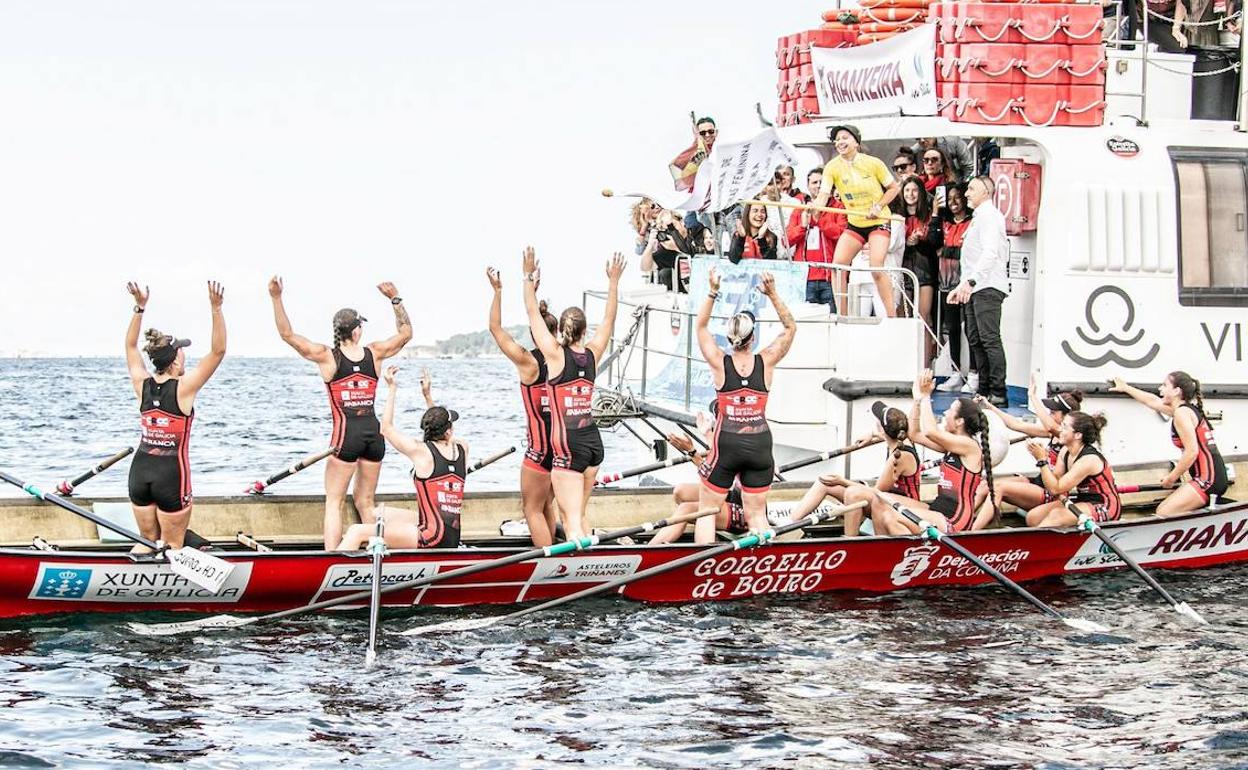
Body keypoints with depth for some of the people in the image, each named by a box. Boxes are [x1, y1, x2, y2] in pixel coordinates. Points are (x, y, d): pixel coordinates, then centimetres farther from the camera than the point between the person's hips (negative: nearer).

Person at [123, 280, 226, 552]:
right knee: (172, 547, 3)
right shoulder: (183, 388, -12)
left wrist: (140, 307, 15)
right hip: (171, 474, -5)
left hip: (140, 471, 5)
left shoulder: (143, 385, 1)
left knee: (147, 541, 17)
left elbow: (131, 347, 17)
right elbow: (217, 351, -13)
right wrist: (216, 308, -17)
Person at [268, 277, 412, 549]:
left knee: (334, 501, 0)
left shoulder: (327, 356, -5)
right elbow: (405, 333, 20)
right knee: (365, 501, 16)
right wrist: (396, 300, 22)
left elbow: (288, 335, -6)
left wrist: (276, 298, -8)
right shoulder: (374, 353, 4)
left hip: (347, 433, -4)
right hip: (374, 431, 4)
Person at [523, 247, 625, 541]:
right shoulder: (592, 354, 4)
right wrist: (613, 282, 23)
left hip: (568, 444, -6)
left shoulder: (556, 354, -8)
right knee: (578, 515, 18)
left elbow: (534, 313, -2)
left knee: (572, 521, -9)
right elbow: (609, 319, 17)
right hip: (593, 441, 6)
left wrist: (529, 277, 5)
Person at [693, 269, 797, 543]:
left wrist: (713, 292, 2)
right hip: (759, 442, 2)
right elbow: (790, 327, 8)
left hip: (727, 443, -2)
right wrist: (772, 294, 0)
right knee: (756, 514, 9)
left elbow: (701, 326, 8)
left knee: (707, 510, 7)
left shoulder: (720, 363, -5)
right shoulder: (765, 362, -4)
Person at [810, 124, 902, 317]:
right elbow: (823, 195, -18)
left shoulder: (873, 163, -11)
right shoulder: (832, 167, -7)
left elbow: (894, 188, -1)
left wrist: (879, 206, -15)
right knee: (838, 264, -11)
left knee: (876, 267, -20)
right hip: (854, 224, 4)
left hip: (879, 222, -4)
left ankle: (892, 316, -13)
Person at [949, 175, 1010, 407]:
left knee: (989, 339, -14)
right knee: (975, 339, 7)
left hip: (987, 287, -10)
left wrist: (970, 281, -27)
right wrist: (962, 287, 20)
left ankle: (998, 394, -16)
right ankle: (985, 391, 9)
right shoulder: (979, 217, 25)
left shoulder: (989, 215, -6)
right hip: (976, 288, 10)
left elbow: (990, 252, -20)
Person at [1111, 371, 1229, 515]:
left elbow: (1192, 452, -18)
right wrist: (1126, 388, 45)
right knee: (1162, 509, 9)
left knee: (1162, 514, -14)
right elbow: (1152, 401, 34)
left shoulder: (1181, 413, -11)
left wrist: (1172, 478, -8)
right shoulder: (1189, 409, 18)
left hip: (1208, 479, -10)